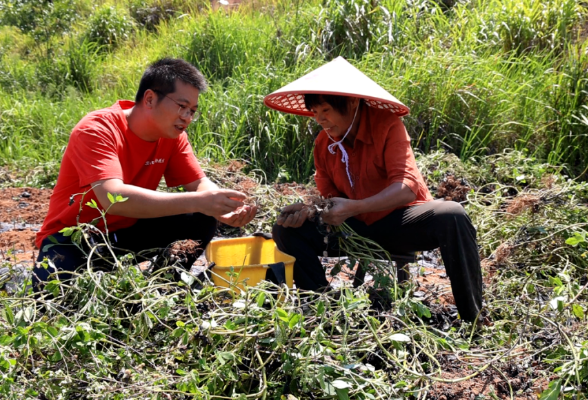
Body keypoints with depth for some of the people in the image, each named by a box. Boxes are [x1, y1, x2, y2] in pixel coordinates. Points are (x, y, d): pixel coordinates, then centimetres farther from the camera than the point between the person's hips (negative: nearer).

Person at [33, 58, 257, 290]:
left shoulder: (172, 134, -6)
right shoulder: (97, 130, -26)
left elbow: (200, 184, -5)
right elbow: (113, 198, -40)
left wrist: (224, 210, -30)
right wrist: (196, 201, -46)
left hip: (127, 233, 5)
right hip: (72, 239, -5)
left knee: (201, 221, -15)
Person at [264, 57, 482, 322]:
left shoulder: (386, 125, -16)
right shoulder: (323, 144, 0)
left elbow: (406, 189, -27)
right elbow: (329, 199, 4)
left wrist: (353, 208, -41)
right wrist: (306, 210, -20)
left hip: (400, 223, -4)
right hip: (360, 230, 5)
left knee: (452, 216, -36)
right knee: (287, 230, -10)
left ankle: (472, 321, -24)